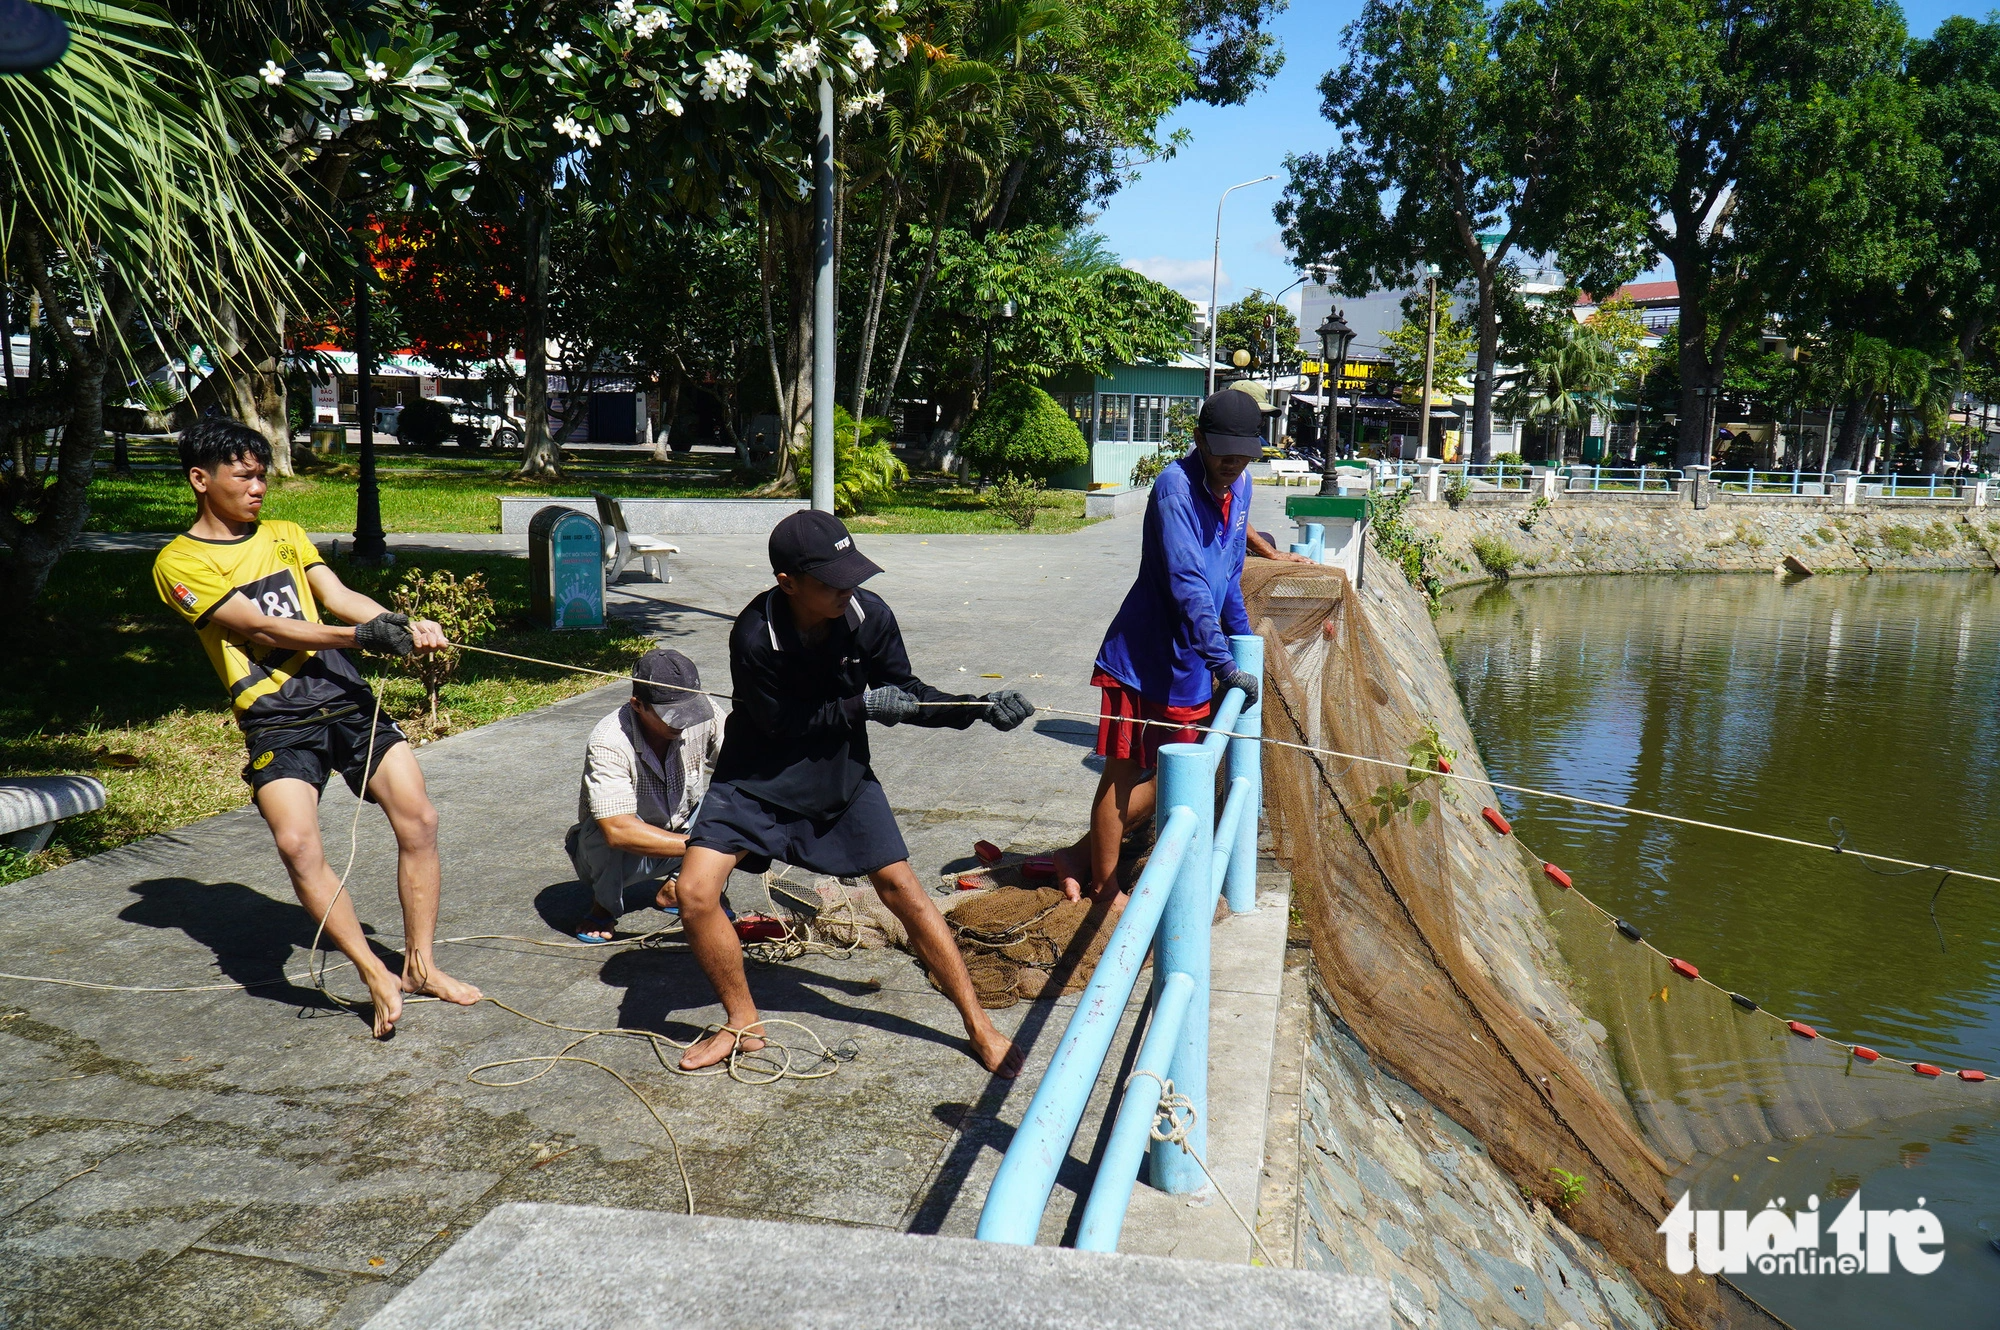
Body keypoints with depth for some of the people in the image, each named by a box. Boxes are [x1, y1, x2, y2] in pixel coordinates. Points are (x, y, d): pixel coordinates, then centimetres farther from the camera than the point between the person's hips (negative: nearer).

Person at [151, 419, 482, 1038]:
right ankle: (375, 976, -11)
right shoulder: (180, 562, 2)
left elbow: (339, 596, 5)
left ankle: (420, 966, 8)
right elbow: (260, 627, -10)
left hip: (347, 700, 5)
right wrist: (360, 635, -22)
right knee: (296, 842, -25)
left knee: (418, 819, -6)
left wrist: (406, 626, -15)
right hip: (276, 721, -4)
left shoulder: (286, 535, 19)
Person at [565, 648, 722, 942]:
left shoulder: (704, 715, -21)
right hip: (612, 859, -4)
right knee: (605, 832, -37)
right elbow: (617, 831, -42)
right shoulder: (609, 742, -33)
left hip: (680, 834, 4)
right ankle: (605, 905, -4)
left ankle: (675, 888, 0)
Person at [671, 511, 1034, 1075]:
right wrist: (861, 705, -24)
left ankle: (979, 1025, 13)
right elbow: (781, 722, -18)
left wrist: (982, 708, -19)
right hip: (757, 780, -2)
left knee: (902, 890, -1)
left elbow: (906, 695, -6)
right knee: (695, 893, -14)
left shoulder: (869, 616, -18)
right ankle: (743, 1024, 11)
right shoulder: (754, 635, -27)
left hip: (842, 776, 2)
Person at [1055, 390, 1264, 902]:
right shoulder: (1176, 487, -20)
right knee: (1123, 773, 1)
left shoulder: (1239, 486, 6)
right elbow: (1188, 586, -27)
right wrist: (1224, 664, -30)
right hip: (1144, 654, -8)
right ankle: (1104, 889, 16)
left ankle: (1082, 856, 25)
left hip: (1190, 662, 8)